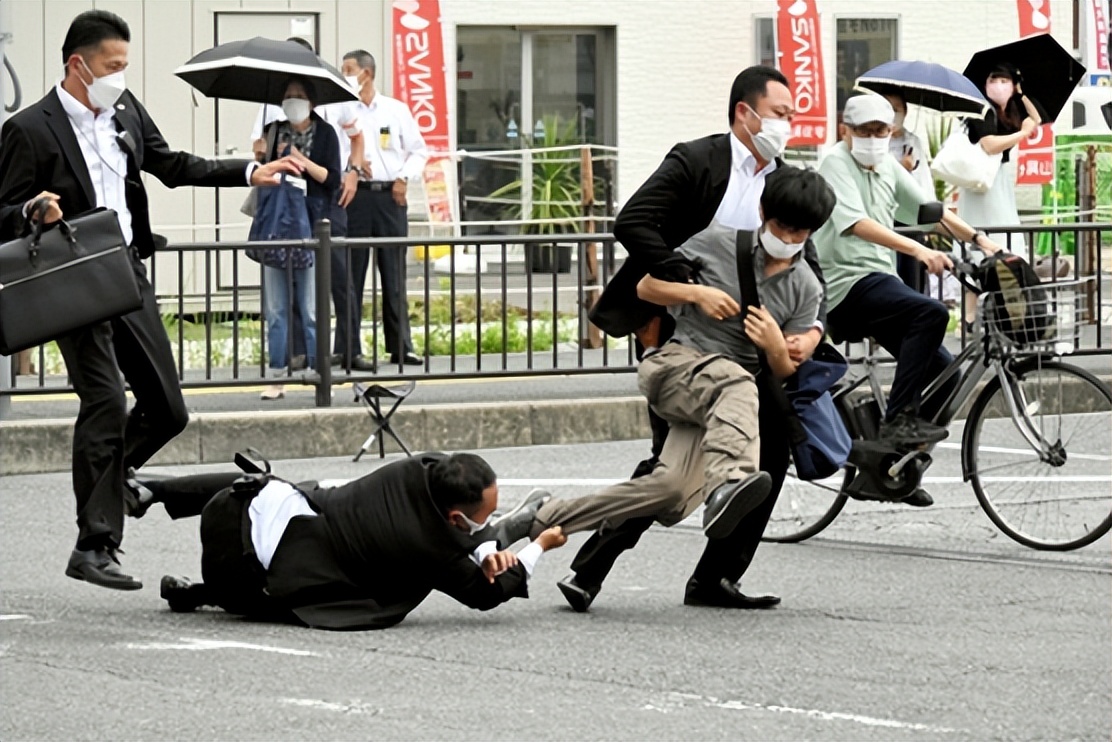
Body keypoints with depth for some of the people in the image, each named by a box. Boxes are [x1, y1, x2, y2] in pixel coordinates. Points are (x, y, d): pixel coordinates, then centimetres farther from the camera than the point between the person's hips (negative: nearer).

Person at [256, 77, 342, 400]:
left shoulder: (324, 134, 4)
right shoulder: (274, 133, 12)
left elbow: (332, 179, -3)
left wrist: (302, 160, -11)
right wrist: (263, 157, -5)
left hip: (311, 225, -3)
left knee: (311, 308, -2)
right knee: (276, 308, 3)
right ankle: (277, 376, 5)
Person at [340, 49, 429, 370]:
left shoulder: (397, 110, 10)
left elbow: (418, 150, 13)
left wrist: (404, 178, -1)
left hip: (391, 196, 2)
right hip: (355, 195, -2)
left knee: (394, 274, 4)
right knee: (352, 274, -3)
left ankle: (400, 346, 9)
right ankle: (350, 349, -2)